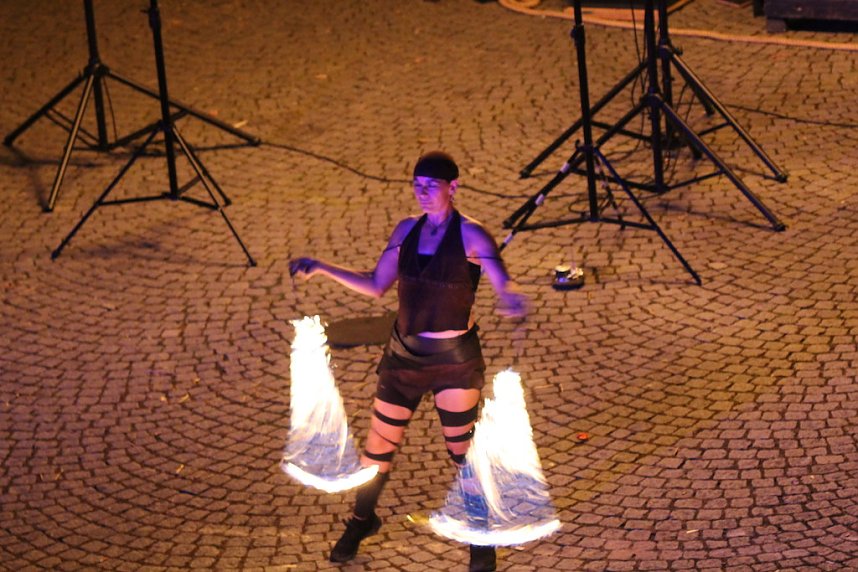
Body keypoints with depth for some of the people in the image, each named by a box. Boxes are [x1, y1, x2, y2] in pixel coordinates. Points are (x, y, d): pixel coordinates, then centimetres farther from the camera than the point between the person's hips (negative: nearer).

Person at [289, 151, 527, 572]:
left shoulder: (471, 236, -12)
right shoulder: (407, 231, 4)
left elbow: (502, 283, -25)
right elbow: (376, 285, 9)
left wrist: (510, 298, -50)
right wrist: (322, 268, 0)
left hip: (454, 357, -5)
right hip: (404, 352, 5)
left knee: (463, 449, 2)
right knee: (379, 443, 13)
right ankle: (361, 521, 36)